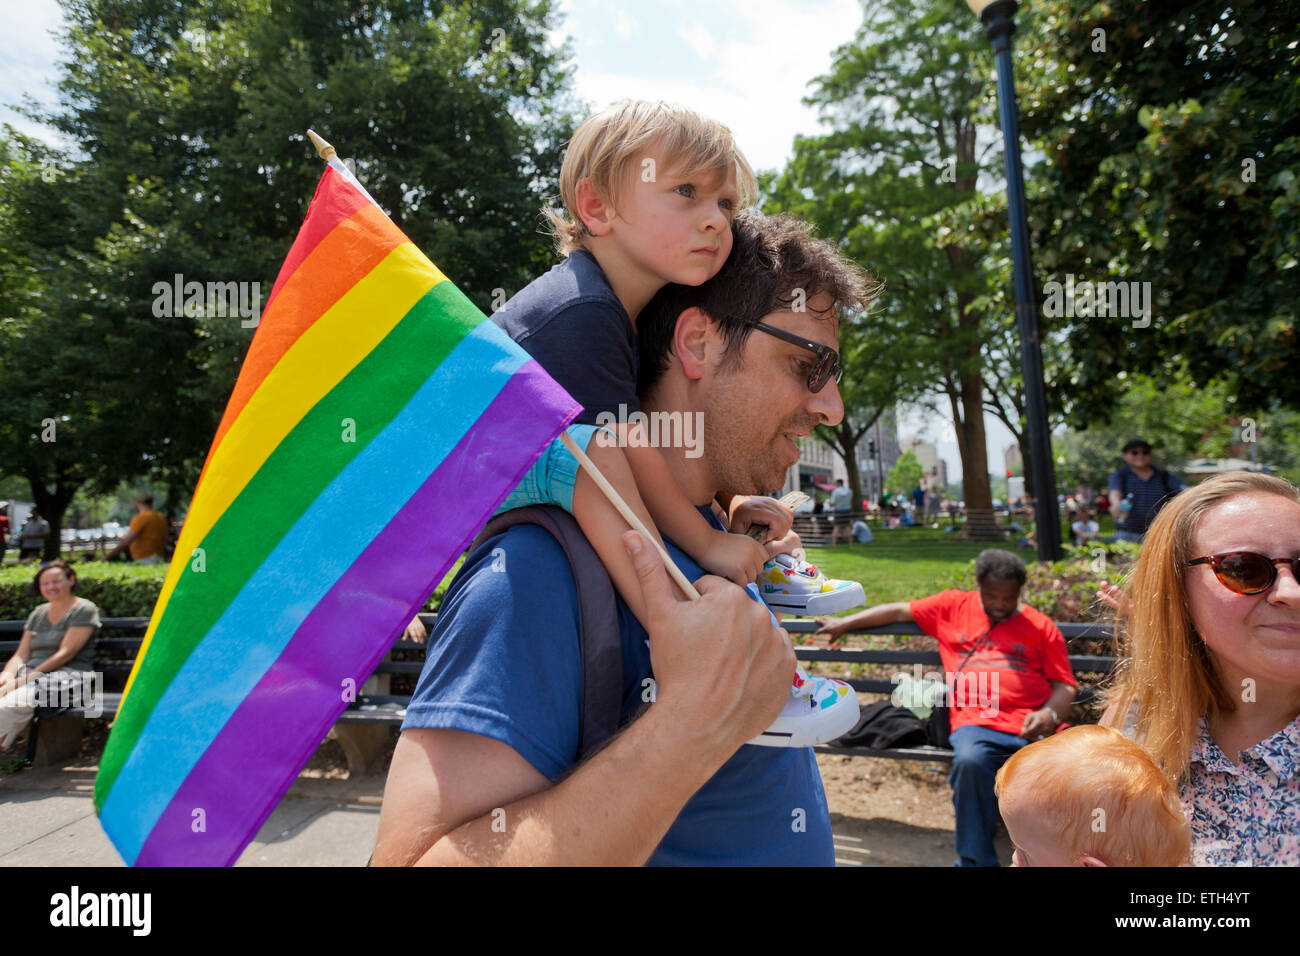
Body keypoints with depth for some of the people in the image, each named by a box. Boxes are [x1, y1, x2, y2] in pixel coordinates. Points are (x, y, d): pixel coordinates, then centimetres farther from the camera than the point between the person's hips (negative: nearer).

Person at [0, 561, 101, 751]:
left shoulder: (84, 610, -1)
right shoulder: (38, 614, 21)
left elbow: (66, 653, -10)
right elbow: (21, 655, 15)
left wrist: (25, 679, -16)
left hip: (69, 674, -6)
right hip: (32, 673, 6)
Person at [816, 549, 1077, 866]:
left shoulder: (1040, 626, 18)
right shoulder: (953, 606, 20)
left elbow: (1065, 686, 13)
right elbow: (899, 611, 25)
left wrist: (1049, 714, -9)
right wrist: (845, 623, 24)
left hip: (1032, 726, 1)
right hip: (977, 723, 0)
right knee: (970, 761, -34)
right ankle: (975, 860, -16)